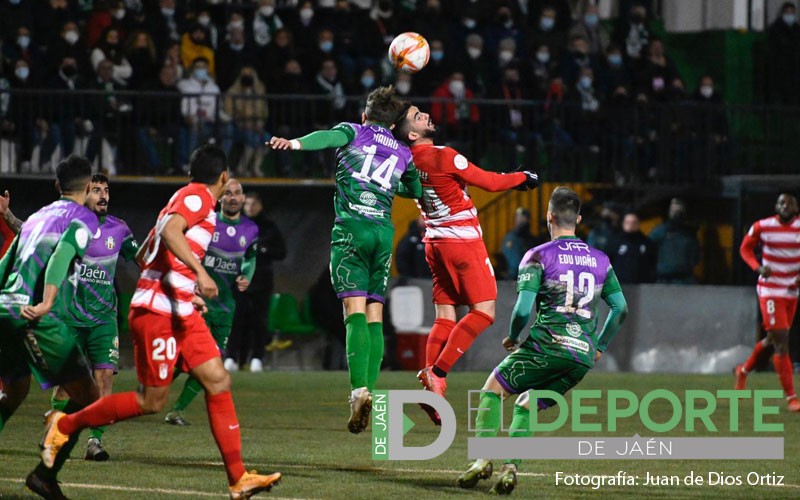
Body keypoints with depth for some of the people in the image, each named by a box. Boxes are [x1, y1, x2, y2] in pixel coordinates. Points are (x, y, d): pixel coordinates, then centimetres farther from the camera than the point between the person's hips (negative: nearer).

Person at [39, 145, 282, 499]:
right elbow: (170, 231, -27)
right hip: (157, 312, -10)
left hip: (182, 313, 10)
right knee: (152, 401, -5)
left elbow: (143, 255, 26)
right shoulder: (198, 196, -6)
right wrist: (200, 273, -35)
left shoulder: (187, 198, 21)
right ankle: (65, 425, 10)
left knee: (219, 383, 1)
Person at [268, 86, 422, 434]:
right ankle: (371, 390, -1)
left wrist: (295, 143, -31)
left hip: (351, 228, -3)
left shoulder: (354, 131, 11)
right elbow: (417, 191, 35)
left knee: (355, 311, -12)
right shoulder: (402, 153, 21)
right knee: (375, 316, 8)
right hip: (385, 232, 3)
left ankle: (359, 389, -28)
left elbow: (330, 136, -12)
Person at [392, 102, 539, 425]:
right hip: (463, 243, -8)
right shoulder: (443, 157, -19)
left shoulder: (410, 162, 4)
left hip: (435, 241, 8)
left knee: (445, 316, 9)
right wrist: (523, 178, 7)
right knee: (484, 311, -3)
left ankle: (434, 389, 1)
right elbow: (489, 183, -12)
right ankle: (437, 372, -13)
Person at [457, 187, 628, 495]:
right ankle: (511, 467, 1)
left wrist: (512, 337, 10)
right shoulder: (600, 260, 15)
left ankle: (483, 459, 2)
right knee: (526, 406, 20)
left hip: (547, 344, -5)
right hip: (583, 356, 5)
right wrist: (600, 347, 26)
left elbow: (523, 310, -9)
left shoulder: (539, 256, 0)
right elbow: (621, 308, 16)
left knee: (493, 389, 15)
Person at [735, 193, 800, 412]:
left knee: (773, 339, 17)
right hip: (770, 291, -4)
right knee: (781, 341, -11)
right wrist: (758, 267, -14)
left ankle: (744, 370, 44)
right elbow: (745, 248, 5)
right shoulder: (762, 227, -7)